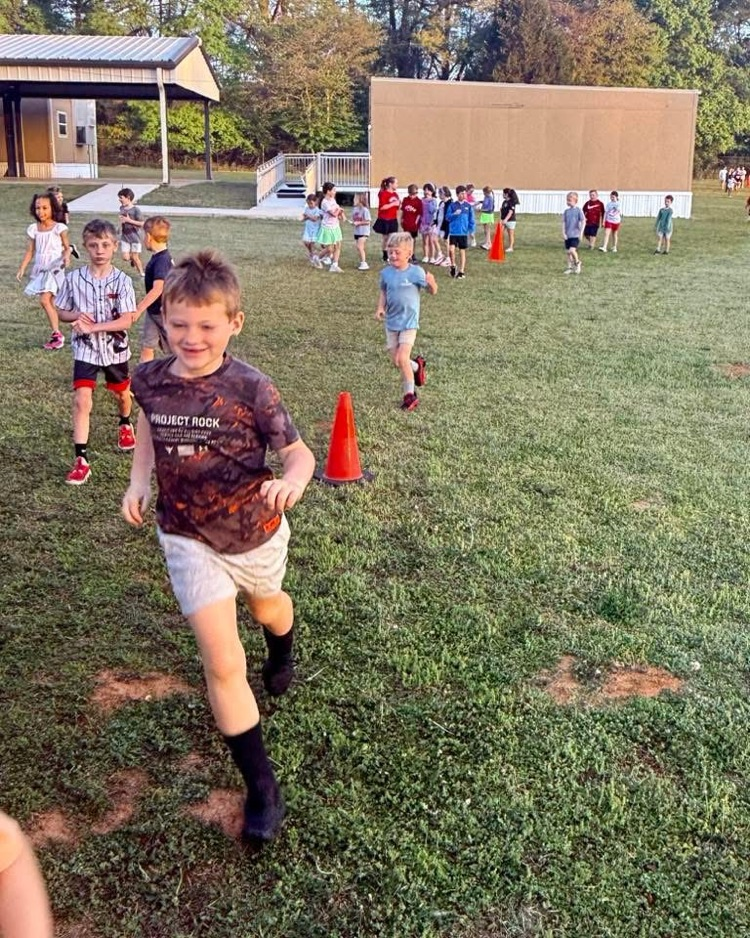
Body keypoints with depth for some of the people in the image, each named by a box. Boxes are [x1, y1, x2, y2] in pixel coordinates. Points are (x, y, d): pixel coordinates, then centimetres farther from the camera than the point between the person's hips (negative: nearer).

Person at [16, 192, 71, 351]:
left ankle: (56, 334, -10)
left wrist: (66, 256, -22)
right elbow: (30, 251, 8)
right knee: (49, 303, 9)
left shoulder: (59, 228, -8)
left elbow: (67, 247, -1)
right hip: (40, 270, 5)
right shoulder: (33, 229, 4)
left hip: (55, 269, -5)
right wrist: (22, 268, 0)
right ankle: (56, 334, 17)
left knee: (44, 300, -18)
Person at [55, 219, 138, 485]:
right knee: (82, 400, -12)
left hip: (115, 349, 1)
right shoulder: (74, 278, -8)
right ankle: (81, 460, -10)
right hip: (85, 349, 0)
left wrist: (93, 327, -25)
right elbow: (61, 312, 3)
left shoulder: (122, 281, -13)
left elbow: (126, 321, -17)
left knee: (121, 393, 22)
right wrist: (76, 316, -19)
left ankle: (125, 425, 56)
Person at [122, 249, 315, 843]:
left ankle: (283, 654, 69)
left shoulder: (251, 388, -22)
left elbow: (300, 454, -16)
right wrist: (140, 477, -2)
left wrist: (292, 481, -40)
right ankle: (262, 788, 5)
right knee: (223, 665, -8)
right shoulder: (150, 380, -13)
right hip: (189, 538, 1)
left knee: (267, 608, 31)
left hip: (256, 532, 0)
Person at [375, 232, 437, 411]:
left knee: (402, 358, -14)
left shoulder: (416, 272, -13)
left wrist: (431, 283, -31)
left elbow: (432, 291, -8)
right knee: (395, 361, 8)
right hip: (391, 322, 5)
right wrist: (380, 308, -3)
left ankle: (409, 395, 1)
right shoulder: (386, 273, -1)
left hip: (409, 322, -5)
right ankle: (416, 366, 40)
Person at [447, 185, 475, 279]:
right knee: (451, 249, -14)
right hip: (453, 232, -1)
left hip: (463, 232, 1)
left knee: (462, 251, 6)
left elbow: (471, 219, 5)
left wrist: (471, 230, -1)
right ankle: (453, 266, 11)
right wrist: (454, 214, -20)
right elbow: (448, 217, -2)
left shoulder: (468, 206, 2)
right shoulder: (452, 205, 0)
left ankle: (461, 271, 14)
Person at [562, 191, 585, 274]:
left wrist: (581, 232, -13)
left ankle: (577, 263, 6)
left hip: (575, 235, -5)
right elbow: (564, 223, 8)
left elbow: (583, 221, -8)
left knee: (572, 250, -19)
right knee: (568, 252, 8)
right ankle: (570, 267, 19)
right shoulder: (566, 211, 7)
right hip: (567, 235, 5)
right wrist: (564, 233, -2)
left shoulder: (578, 210, -6)